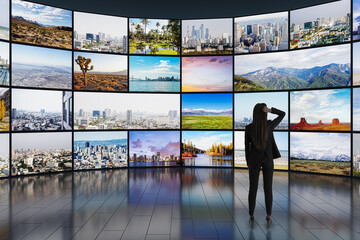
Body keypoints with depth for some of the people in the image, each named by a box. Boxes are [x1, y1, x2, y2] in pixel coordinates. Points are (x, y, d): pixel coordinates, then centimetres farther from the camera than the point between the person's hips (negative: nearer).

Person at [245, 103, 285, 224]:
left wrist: (248, 163, 8)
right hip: (268, 160, 0)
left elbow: (247, 147, -5)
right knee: (268, 188, 11)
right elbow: (282, 114, 3)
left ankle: (251, 217, 13)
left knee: (253, 188, 8)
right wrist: (270, 110, -17)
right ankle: (268, 217, 16)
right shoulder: (270, 125, -15)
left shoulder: (248, 128, -14)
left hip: (254, 160, 0)